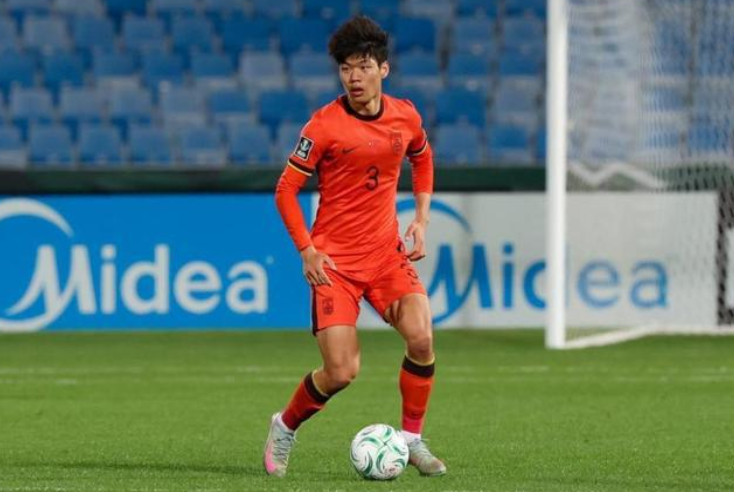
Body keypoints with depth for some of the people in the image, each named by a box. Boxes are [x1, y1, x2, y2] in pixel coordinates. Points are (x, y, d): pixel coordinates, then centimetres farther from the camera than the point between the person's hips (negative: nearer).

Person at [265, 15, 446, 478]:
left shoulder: (406, 116, 1)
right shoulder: (325, 124, -12)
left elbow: (422, 158, 24)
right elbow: (286, 190, -6)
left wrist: (422, 218, 12)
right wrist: (307, 250, -14)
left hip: (388, 251, 4)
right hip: (335, 259, -4)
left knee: (422, 338, -18)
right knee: (341, 373, -11)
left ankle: (412, 439, 1)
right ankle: (285, 428, 19)